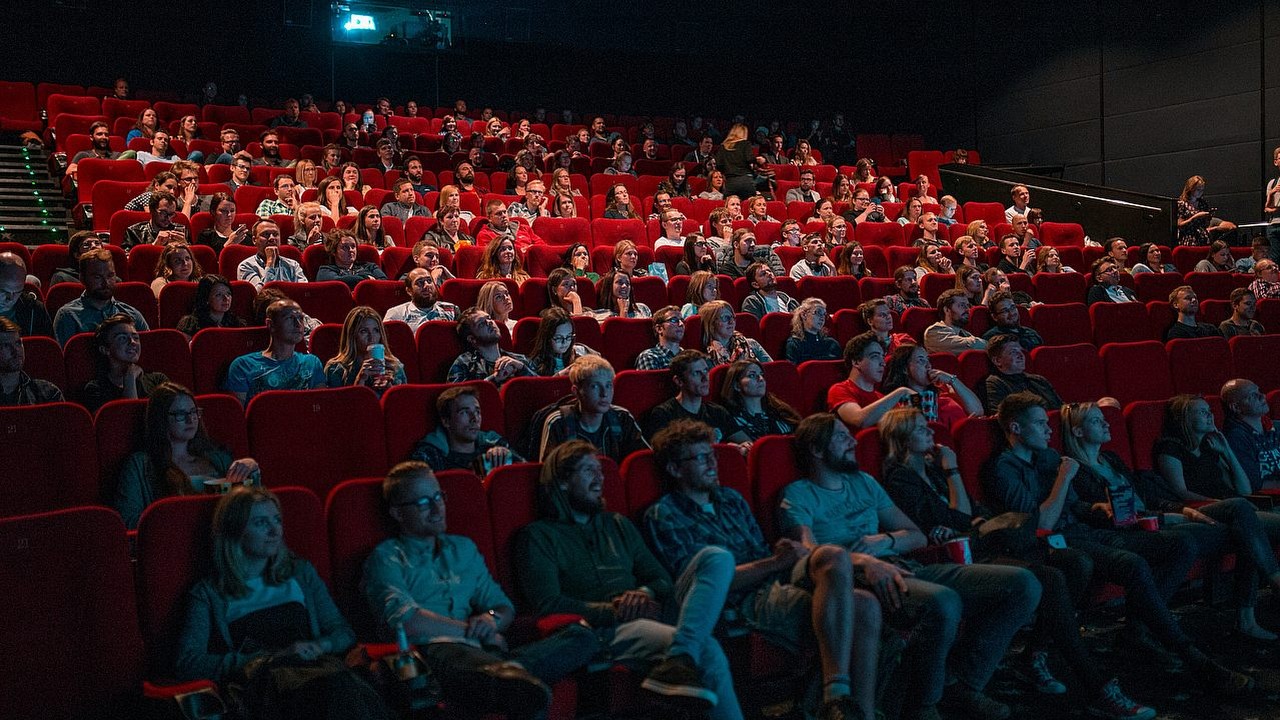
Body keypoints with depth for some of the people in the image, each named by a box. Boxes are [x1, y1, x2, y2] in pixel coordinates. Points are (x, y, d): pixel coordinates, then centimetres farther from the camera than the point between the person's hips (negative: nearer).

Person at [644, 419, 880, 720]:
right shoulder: (662, 516, 2)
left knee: (864, 606, -23)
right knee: (835, 558, -31)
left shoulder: (731, 498, 26)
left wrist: (797, 553, -2)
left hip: (781, 581, 7)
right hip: (746, 602, -7)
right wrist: (776, 562, -11)